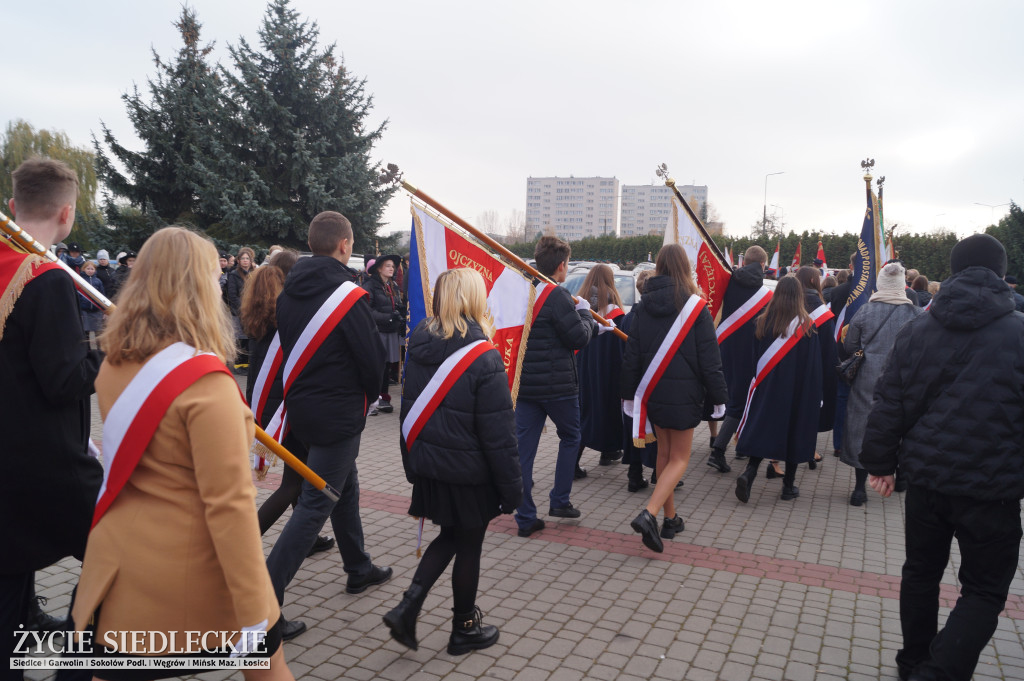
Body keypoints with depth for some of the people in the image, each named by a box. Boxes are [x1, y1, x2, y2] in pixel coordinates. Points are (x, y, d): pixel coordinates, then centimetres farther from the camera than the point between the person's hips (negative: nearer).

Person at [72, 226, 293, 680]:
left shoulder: (113, 366, -1)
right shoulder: (203, 380, -23)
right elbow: (229, 504, -25)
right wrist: (254, 615, -21)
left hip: (122, 570, 6)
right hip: (196, 581, -6)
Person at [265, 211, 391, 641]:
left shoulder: (289, 293, 4)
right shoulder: (348, 295, -18)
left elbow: (288, 347, 11)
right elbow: (372, 359, -14)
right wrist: (369, 396, 6)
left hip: (302, 408, 8)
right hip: (339, 415, -8)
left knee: (345, 487, 22)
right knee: (314, 505, -3)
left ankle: (358, 569, 38)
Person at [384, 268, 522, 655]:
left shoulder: (419, 349, 0)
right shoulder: (483, 357, -19)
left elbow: (409, 412, 8)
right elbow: (498, 432, -17)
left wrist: (413, 466, 18)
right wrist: (511, 488, -8)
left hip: (429, 468, 6)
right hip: (469, 473, -6)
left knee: (449, 537, 24)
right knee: (468, 548, 13)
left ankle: (408, 607, 14)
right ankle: (464, 630, 29)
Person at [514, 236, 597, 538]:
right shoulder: (557, 296, -16)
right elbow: (580, 337, -13)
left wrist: (588, 320, 18)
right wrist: (584, 311, 5)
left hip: (524, 384, 6)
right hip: (557, 385, -6)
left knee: (523, 448, 7)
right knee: (570, 438, 18)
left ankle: (525, 518, 12)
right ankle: (560, 501, 22)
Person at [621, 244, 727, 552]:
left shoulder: (644, 306, 0)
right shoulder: (696, 307, -10)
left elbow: (631, 355, 3)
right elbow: (710, 358, -9)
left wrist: (629, 394, 11)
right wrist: (719, 397, 0)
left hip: (652, 392, 4)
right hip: (684, 394, -4)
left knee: (664, 453, 18)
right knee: (679, 458, 5)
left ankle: (670, 518, 25)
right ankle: (649, 514, -14)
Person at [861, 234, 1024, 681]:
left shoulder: (917, 330, 0)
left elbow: (889, 404, 2)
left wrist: (880, 463, 11)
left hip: (926, 477, 4)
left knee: (921, 573, 20)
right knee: (984, 590, 8)